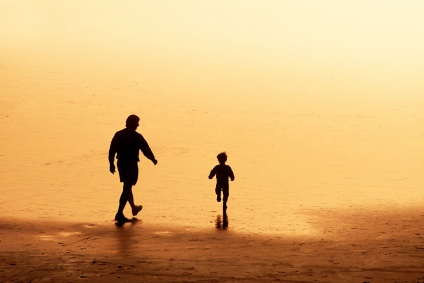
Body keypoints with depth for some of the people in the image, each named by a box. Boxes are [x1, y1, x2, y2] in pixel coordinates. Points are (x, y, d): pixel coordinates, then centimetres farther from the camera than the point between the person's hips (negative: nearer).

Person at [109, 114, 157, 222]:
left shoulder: (118, 135, 0)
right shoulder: (137, 137, -14)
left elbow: (112, 150, 2)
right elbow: (146, 150, -6)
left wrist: (111, 163, 11)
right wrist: (153, 159, 10)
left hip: (121, 164, 6)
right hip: (132, 165, -6)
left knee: (127, 186, 23)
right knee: (126, 189, -3)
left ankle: (134, 208, 41)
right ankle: (119, 214, -7)